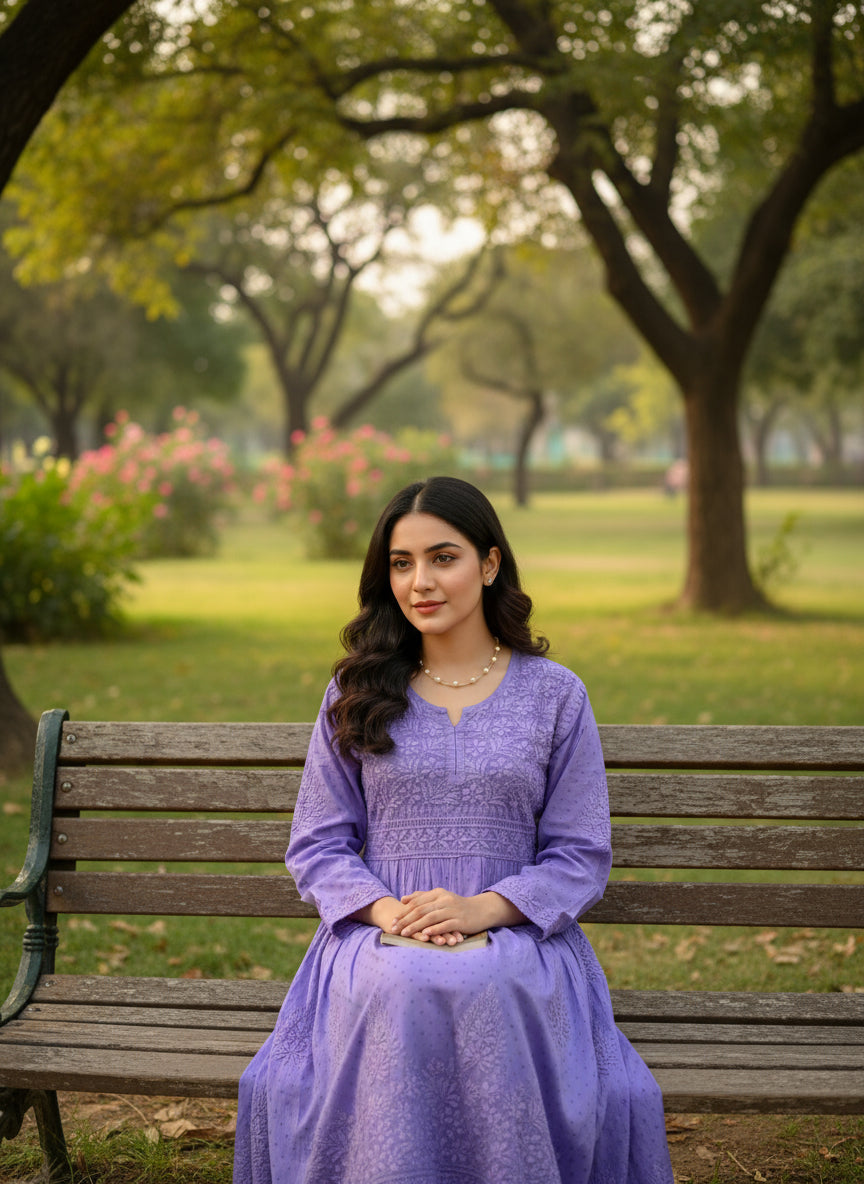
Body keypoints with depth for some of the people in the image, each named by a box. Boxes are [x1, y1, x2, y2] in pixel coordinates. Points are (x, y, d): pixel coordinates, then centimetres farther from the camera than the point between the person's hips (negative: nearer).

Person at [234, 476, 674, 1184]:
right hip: (377, 941, 1)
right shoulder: (356, 693, 12)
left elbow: (581, 857, 5)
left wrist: (482, 908, -12)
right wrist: (385, 909, -10)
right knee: (398, 999, -35)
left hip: (519, 936, -1)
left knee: (490, 996, -36)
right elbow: (317, 845, 11)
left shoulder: (556, 695, 8)